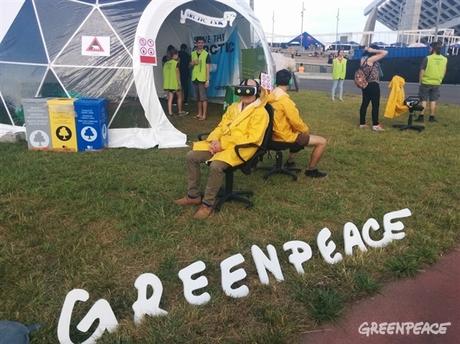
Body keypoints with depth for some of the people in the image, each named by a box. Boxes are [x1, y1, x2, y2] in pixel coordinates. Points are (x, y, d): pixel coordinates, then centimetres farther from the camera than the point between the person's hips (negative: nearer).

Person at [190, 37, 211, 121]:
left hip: (202, 79, -5)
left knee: (203, 98, -5)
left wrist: (207, 80, -14)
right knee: (198, 98, 11)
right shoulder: (193, 53, 10)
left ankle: (204, 115, -1)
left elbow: (208, 68, -7)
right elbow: (190, 66, 19)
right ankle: (199, 113, 20)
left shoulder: (206, 54, -4)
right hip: (195, 78, 5)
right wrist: (192, 63, -5)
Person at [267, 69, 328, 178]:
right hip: (285, 137, -9)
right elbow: (296, 122, -23)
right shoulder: (284, 100, -25)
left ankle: (290, 161, 38)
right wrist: (306, 130, -1)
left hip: (274, 134, 9)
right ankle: (311, 170, 11)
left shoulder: (269, 97, 1)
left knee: (300, 133, 37)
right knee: (322, 141, -1)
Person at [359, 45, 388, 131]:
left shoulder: (363, 59, 7)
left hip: (366, 84, 9)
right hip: (373, 85, -9)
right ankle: (375, 125, 0)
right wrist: (373, 51, -12)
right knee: (375, 105, -3)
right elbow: (385, 52, -19)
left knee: (364, 103, 10)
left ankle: (362, 123, 14)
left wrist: (367, 50, 11)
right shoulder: (372, 59, -16)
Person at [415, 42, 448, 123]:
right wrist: (439, 80, 20)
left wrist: (420, 81, 2)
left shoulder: (427, 58, -13)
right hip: (436, 83, 4)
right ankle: (432, 117, 14)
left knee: (424, 100, 3)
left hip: (426, 82, -3)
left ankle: (421, 116, 2)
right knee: (433, 100, 10)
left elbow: (422, 71, -9)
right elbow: (444, 71, 9)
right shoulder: (444, 59, 0)